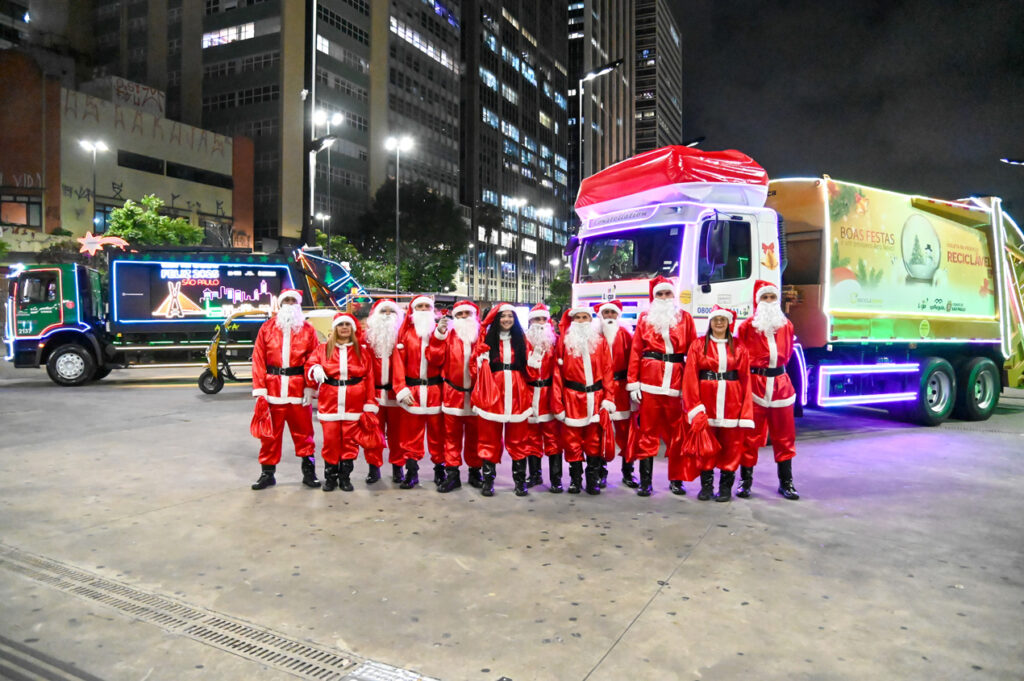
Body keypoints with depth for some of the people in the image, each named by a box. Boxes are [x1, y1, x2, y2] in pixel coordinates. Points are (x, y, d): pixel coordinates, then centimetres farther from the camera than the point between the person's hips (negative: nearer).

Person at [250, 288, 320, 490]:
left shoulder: (308, 330, 5)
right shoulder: (267, 328, 6)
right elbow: (259, 360, 1)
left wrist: (310, 388, -8)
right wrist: (259, 388, -6)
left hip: (299, 390, -1)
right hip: (272, 389, 1)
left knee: (303, 432, 6)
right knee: (270, 434, 8)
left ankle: (309, 472, 17)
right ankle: (267, 473, 20)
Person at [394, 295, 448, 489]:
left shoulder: (439, 330, 5)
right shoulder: (406, 332, 5)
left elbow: (436, 360, -9)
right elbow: (399, 362, -2)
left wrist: (438, 336, -19)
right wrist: (401, 389, -12)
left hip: (434, 390, 0)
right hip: (411, 390, 0)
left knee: (437, 431, 4)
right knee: (411, 433, 4)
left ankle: (440, 470, 15)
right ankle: (411, 471, 12)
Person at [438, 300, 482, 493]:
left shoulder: (482, 336, 3)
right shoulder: (449, 336, 5)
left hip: (476, 394, 0)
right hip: (453, 393, 1)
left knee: (475, 436, 9)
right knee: (452, 435, 6)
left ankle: (475, 471, 22)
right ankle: (452, 474, 14)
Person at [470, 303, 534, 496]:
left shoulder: (521, 339, 12)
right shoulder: (486, 339, 7)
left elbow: (529, 371, 11)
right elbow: (477, 366, 5)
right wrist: (481, 360, -14)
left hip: (516, 395, 1)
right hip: (492, 394, -1)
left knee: (517, 438, 3)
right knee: (490, 438, 3)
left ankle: (520, 480, 11)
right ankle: (488, 480, 11)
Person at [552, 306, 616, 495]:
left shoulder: (599, 340, 8)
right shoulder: (564, 341, 4)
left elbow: (607, 370, 5)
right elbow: (557, 373, 1)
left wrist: (608, 398, -3)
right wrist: (557, 403, -4)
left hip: (596, 398, 1)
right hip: (572, 398, -1)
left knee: (594, 441, 5)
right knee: (572, 440, 4)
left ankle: (593, 481, 14)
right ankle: (575, 479, 17)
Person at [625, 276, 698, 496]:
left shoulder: (685, 318, 10)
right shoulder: (645, 318, 9)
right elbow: (635, 352, 4)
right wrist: (633, 383, -3)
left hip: (677, 381, 1)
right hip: (649, 380, -1)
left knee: (677, 431, 6)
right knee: (647, 431, 2)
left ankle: (676, 479, 19)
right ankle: (645, 481, 8)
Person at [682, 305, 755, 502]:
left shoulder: (738, 348, 7)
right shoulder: (698, 345, 4)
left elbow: (745, 379, 4)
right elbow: (691, 377, -2)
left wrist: (746, 411, -3)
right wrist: (695, 408, -10)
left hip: (732, 403, 1)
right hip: (706, 401, -1)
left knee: (731, 444, 4)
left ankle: (726, 487, 16)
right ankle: (706, 485, 17)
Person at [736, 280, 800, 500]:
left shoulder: (786, 326, 9)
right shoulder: (747, 326, -3)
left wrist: (776, 369, 13)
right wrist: (753, 370, -2)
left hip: (780, 384, 4)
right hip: (754, 384, -4)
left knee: (784, 436, 9)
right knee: (750, 435, 2)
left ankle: (786, 483, 20)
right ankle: (746, 481, 14)